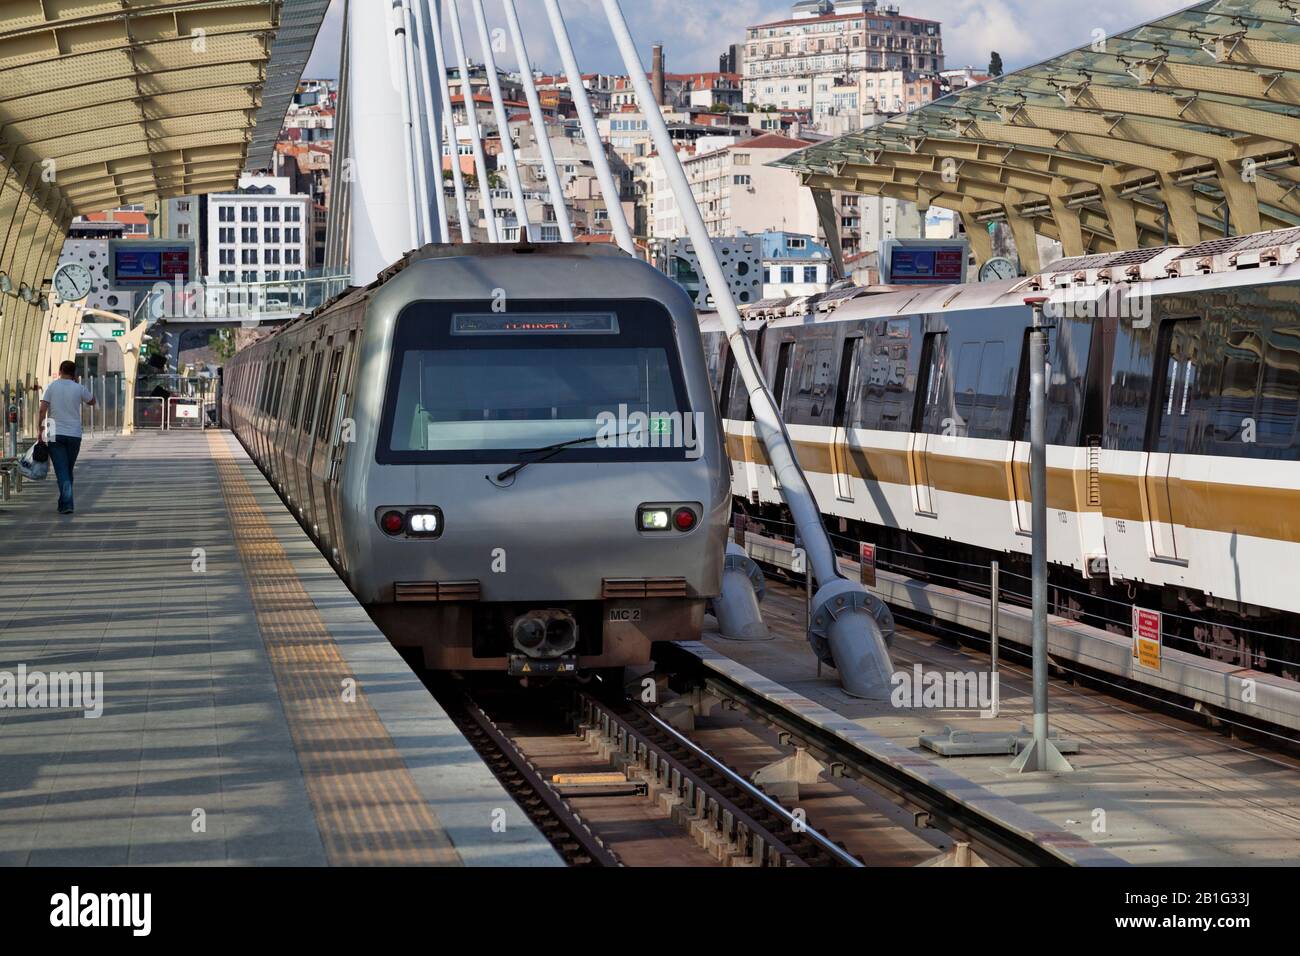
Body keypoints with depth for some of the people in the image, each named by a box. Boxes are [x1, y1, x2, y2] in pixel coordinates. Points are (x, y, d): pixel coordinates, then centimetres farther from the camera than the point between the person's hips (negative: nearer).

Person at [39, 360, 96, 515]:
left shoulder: (51, 387, -2)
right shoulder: (79, 389, 0)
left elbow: (42, 410, -9)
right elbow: (92, 401, 19)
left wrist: (41, 429, -2)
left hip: (55, 434, -1)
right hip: (74, 434, 1)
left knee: (62, 471, -4)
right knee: (68, 470, 15)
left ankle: (66, 504, -16)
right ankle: (64, 503, 22)